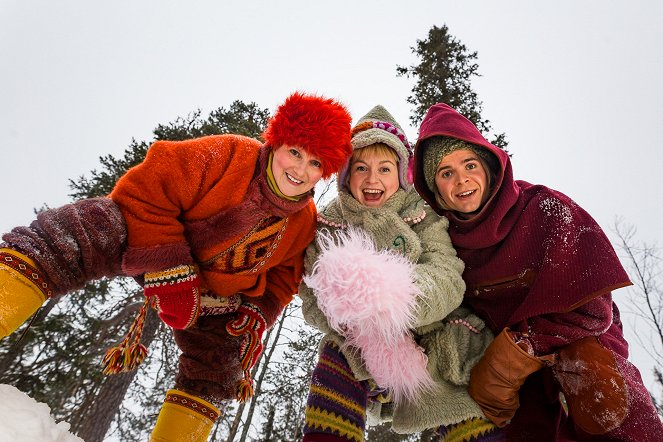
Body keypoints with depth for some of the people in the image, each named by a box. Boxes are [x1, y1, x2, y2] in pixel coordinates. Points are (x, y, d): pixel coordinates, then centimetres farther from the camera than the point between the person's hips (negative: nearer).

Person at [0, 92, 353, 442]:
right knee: (62, 244, -30)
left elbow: (281, 278, 8)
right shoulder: (228, 155, -25)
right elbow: (147, 189, -27)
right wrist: (171, 271, -31)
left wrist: (258, 312, -12)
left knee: (215, 373, 0)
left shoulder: (305, 224, -7)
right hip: (140, 246, -4)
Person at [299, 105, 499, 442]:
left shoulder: (422, 218, -3)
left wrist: (394, 296, -40)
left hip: (434, 341, 0)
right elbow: (312, 299, -9)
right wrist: (365, 334, -28)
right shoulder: (328, 225, -1)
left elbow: (447, 278, -19)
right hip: (355, 345, 1)